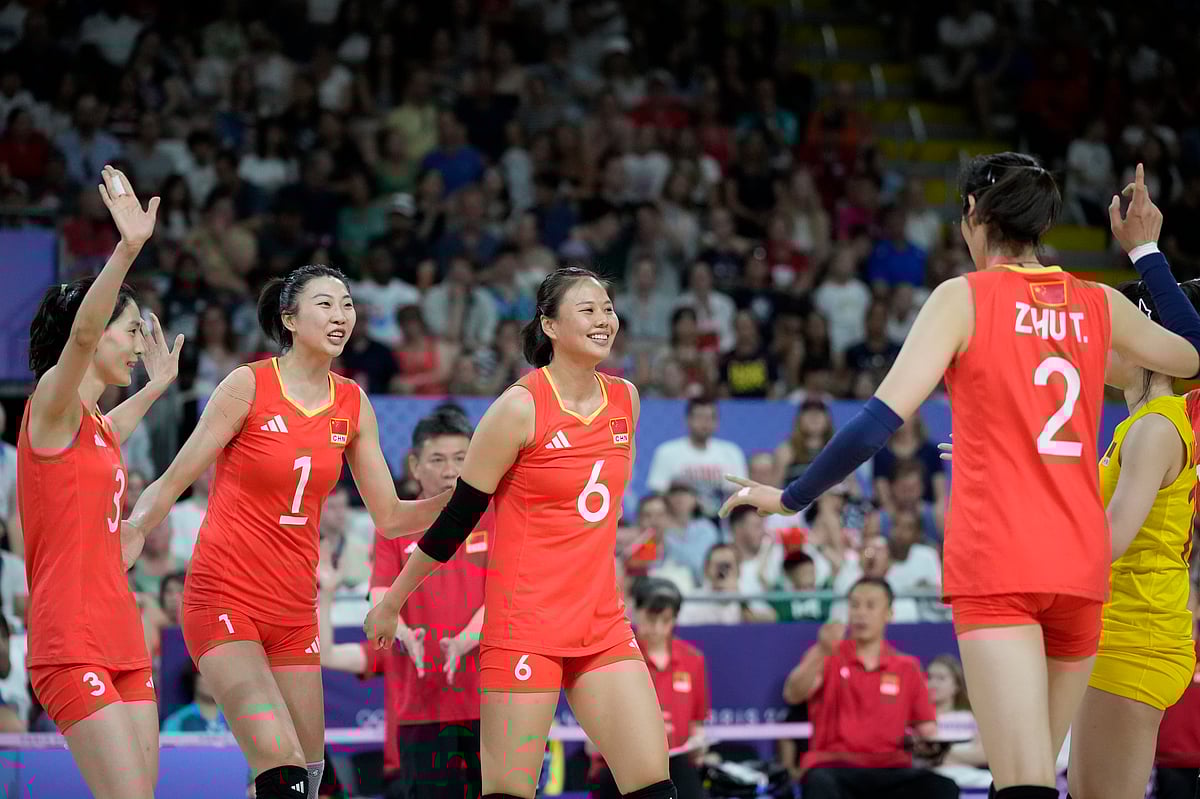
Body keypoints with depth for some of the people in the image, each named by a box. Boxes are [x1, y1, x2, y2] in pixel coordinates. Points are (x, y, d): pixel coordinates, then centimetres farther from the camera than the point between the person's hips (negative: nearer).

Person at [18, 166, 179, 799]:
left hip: (120, 643, 9)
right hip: (72, 645, -9)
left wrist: (155, 388, 52)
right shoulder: (51, 403, -6)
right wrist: (128, 249, -38)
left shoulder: (92, 423, 19)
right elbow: (80, 332, -27)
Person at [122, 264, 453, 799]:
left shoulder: (353, 405, 6)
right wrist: (134, 530, -21)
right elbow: (172, 483, -4)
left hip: (294, 609, 6)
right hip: (224, 599, -6)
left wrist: (452, 498, -6)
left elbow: (389, 517, 11)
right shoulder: (249, 385, -8)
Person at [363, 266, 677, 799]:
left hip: (602, 626, 6)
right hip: (526, 627, -6)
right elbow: (457, 516, -4)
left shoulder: (625, 399, 8)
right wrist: (391, 603, 1)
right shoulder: (521, 406, -10)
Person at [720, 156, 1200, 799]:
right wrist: (1145, 250, 33)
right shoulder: (1099, 305, 10)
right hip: (1080, 564, 5)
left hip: (996, 560, -5)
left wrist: (792, 498, 0)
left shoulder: (964, 297, -1)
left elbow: (884, 417, -8)